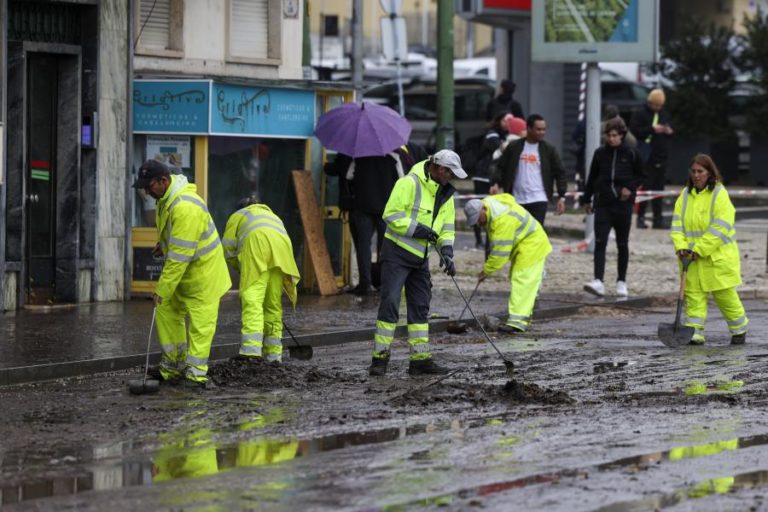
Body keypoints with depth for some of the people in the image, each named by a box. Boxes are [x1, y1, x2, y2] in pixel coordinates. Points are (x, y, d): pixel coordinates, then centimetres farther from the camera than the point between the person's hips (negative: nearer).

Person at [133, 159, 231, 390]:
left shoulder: (185, 208, -34)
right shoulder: (166, 195, -3)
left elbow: (180, 255, -33)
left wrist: (163, 289, -30)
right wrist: (164, 242, 19)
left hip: (202, 267, -10)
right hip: (181, 266, 10)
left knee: (200, 321, -6)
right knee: (167, 311, 10)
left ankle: (196, 373, -4)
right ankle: (173, 366, 16)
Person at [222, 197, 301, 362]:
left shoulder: (238, 215, 31)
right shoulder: (273, 216, 44)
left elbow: (229, 249, 17)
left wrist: (241, 269, 31)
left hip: (256, 245, -4)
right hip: (282, 246, 4)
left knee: (252, 299, -13)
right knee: (274, 303, 13)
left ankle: (251, 349, -29)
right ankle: (273, 354, 13)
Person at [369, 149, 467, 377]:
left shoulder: (445, 193, 8)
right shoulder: (409, 183, -17)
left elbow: (447, 227, 13)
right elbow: (391, 214, -20)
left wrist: (446, 251, -3)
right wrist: (417, 229, -25)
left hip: (420, 255, 8)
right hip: (397, 251, -8)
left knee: (420, 306, 9)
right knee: (390, 303, -11)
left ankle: (420, 359, 13)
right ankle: (380, 358, -8)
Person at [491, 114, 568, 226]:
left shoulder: (549, 150, 3)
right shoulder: (514, 147, 4)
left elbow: (559, 173, 5)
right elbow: (501, 167, 8)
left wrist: (562, 197, -3)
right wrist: (496, 184, -10)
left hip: (539, 200, -2)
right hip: (517, 200, 2)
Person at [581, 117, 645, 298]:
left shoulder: (631, 154, -1)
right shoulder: (600, 153, 4)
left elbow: (640, 176, 10)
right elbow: (592, 178, 12)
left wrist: (630, 188, -8)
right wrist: (587, 199, 13)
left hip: (623, 204, -1)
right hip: (602, 204, 1)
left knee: (622, 244, 9)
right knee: (600, 242, -12)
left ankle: (622, 282, 20)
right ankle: (598, 281, -20)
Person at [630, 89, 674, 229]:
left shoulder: (664, 115, 15)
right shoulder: (640, 115, -3)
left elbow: (670, 132, 24)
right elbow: (634, 131, -14)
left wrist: (669, 132, 0)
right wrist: (652, 129, -19)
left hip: (661, 157, 6)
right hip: (646, 158, -6)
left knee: (659, 188, 8)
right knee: (645, 187, -6)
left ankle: (658, 219, 13)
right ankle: (640, 217, -1)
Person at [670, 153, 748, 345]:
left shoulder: (719, 194, -10)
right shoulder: (685, 195, 7)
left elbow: (720, 227, -17)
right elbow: (677, 223, 3)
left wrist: (699, 249, -20)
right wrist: (681, 246, -13)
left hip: (717, 256, -5)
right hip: (692, 258, 5)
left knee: (725, 295, 2)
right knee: (693, 294, -1)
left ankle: (739, 329, 20)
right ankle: (695, 332, -1)